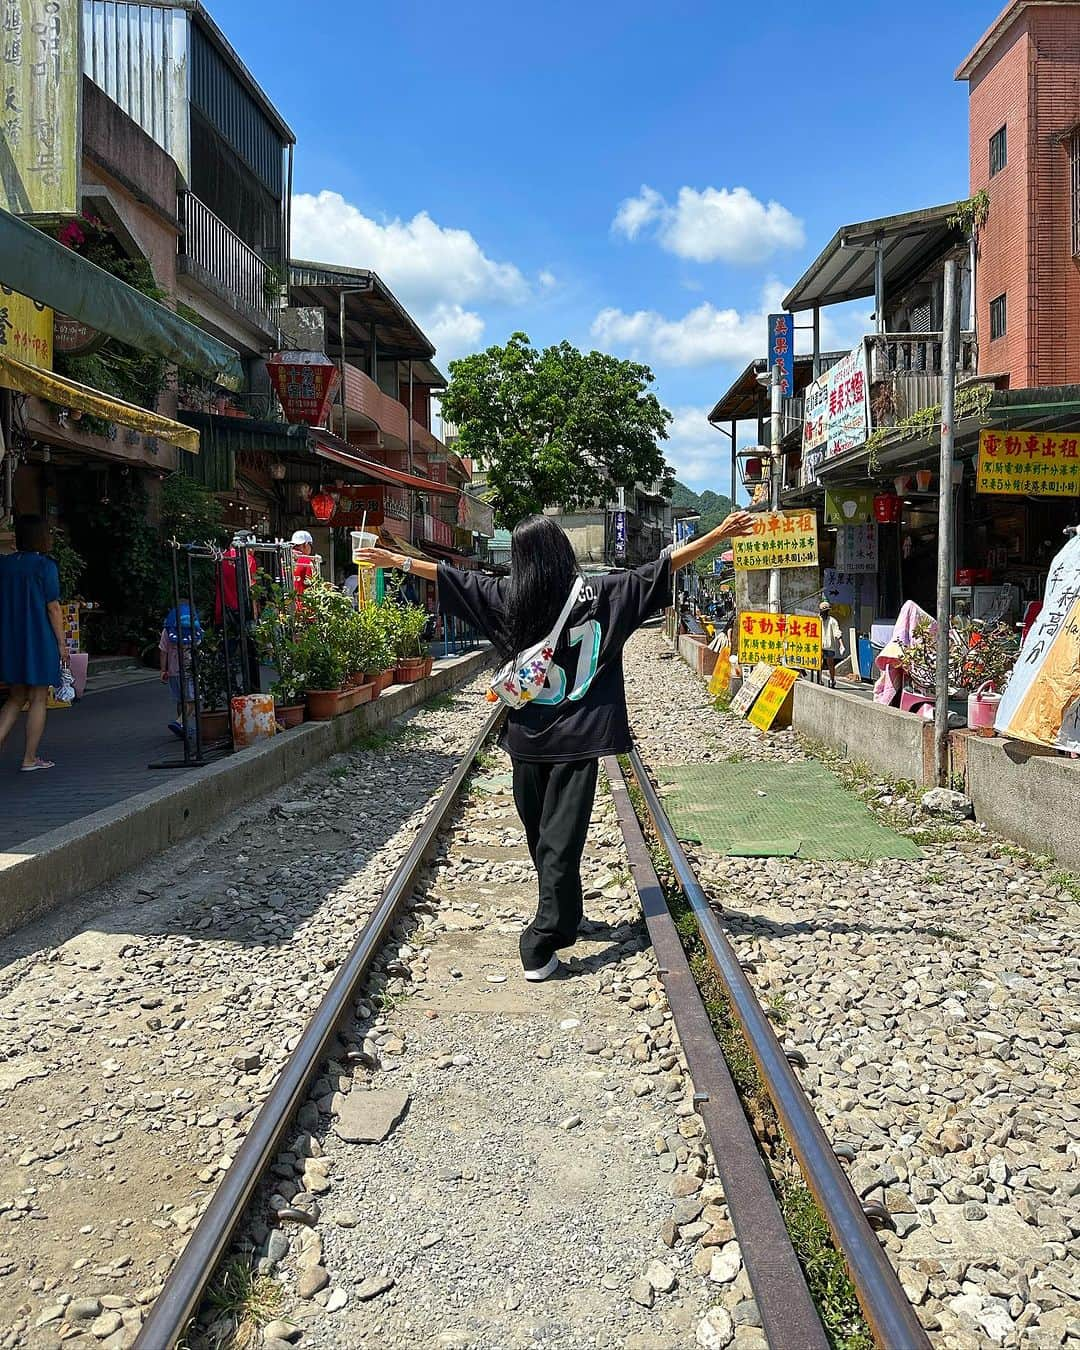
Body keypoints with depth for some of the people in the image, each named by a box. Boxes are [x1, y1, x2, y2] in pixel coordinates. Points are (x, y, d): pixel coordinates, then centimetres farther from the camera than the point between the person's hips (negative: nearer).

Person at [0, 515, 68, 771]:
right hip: (40, 643, -5)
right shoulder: (45, 566, -11)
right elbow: (53, 608, -11)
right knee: (38, 699, 4)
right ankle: (30, 759, 8)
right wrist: (62, 643, -5)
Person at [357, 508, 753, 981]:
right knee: (561, 839, -1)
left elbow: (447, 576, 11)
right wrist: (720, 533, 3)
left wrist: (393, 560, 24)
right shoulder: (599, 591, -5)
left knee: (540, 834, 18)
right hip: (577, 737, -2)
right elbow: (661, 568, -2)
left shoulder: (507, 596, 0)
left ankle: (562, 919, 36)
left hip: (528, 737, 3)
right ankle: (541, 947, -4)